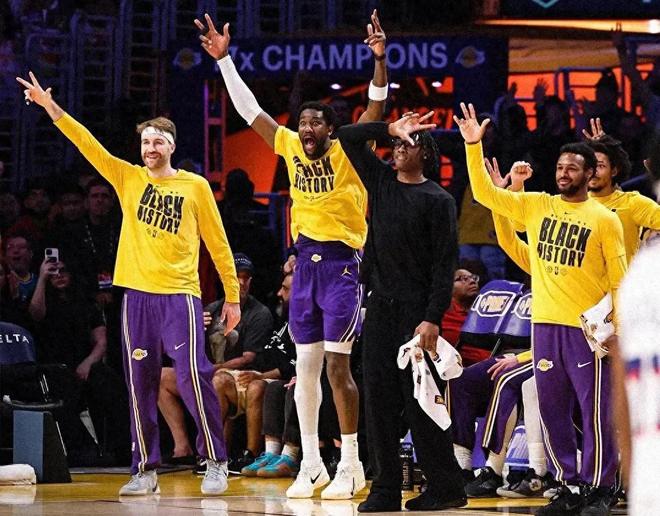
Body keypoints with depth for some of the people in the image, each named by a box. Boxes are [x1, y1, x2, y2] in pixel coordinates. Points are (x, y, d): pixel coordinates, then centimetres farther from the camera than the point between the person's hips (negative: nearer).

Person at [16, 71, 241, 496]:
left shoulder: (195, 186, 5)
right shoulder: (128, 178, 11)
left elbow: (218, 242, 7)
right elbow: (88, 145, 5)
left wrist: (233, 296, 6)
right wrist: (50, 107, -4)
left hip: (180, 294, -3)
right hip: (137, 294, 3)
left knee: (193, 375, -12)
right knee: (140, 384, 3)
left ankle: (216, 462, -3)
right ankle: (146, 470, 9)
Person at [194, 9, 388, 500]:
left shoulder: (346, 152, -6)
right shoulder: (291, 147, 7)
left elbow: (376, 107, -18)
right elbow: (250, 109, 9)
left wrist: (380, 60, -32)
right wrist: (224, 59, 4)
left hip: (342, 262, -5)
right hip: (306, 260, 6)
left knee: (338, 365, -8)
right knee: (306, 365, 6)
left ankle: (351, 465, -2)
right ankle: (311, 464, 12)